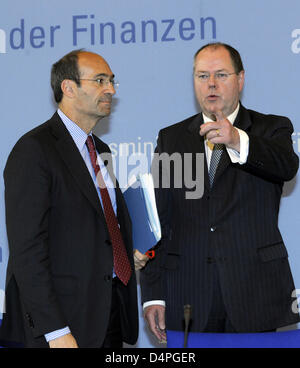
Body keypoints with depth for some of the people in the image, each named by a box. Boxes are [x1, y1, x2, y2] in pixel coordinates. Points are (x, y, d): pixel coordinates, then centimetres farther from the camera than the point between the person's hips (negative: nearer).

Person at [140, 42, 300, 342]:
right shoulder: (171, 139, 12)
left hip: (254, 295, -1)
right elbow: (157, 222, 8)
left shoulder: (271, 130, 8)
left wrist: (238, 141, -35)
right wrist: (153, 294, 1)